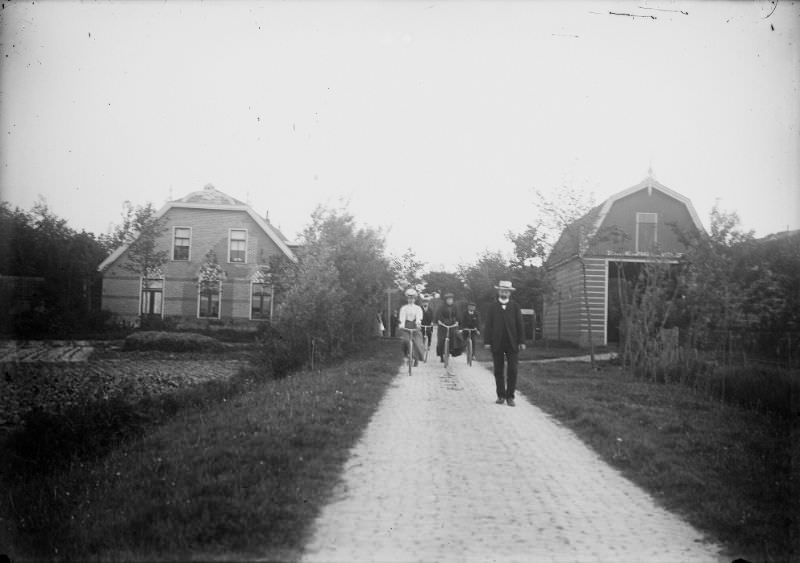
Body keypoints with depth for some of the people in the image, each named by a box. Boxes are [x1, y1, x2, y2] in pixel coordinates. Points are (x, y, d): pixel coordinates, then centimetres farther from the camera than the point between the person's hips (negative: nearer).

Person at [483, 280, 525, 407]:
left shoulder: (515, 306, 8)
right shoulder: (493, 307, 7)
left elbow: (519, 324, 5)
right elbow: (488, 325, 3)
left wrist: (521, 341, -1)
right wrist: (487, 341, -5)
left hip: (512, 343, 0)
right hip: (497, 344, 0)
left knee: (512, 370, -4)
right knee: (498, 371, 4)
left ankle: (510, 396, 3)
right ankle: (501, 396, 12)